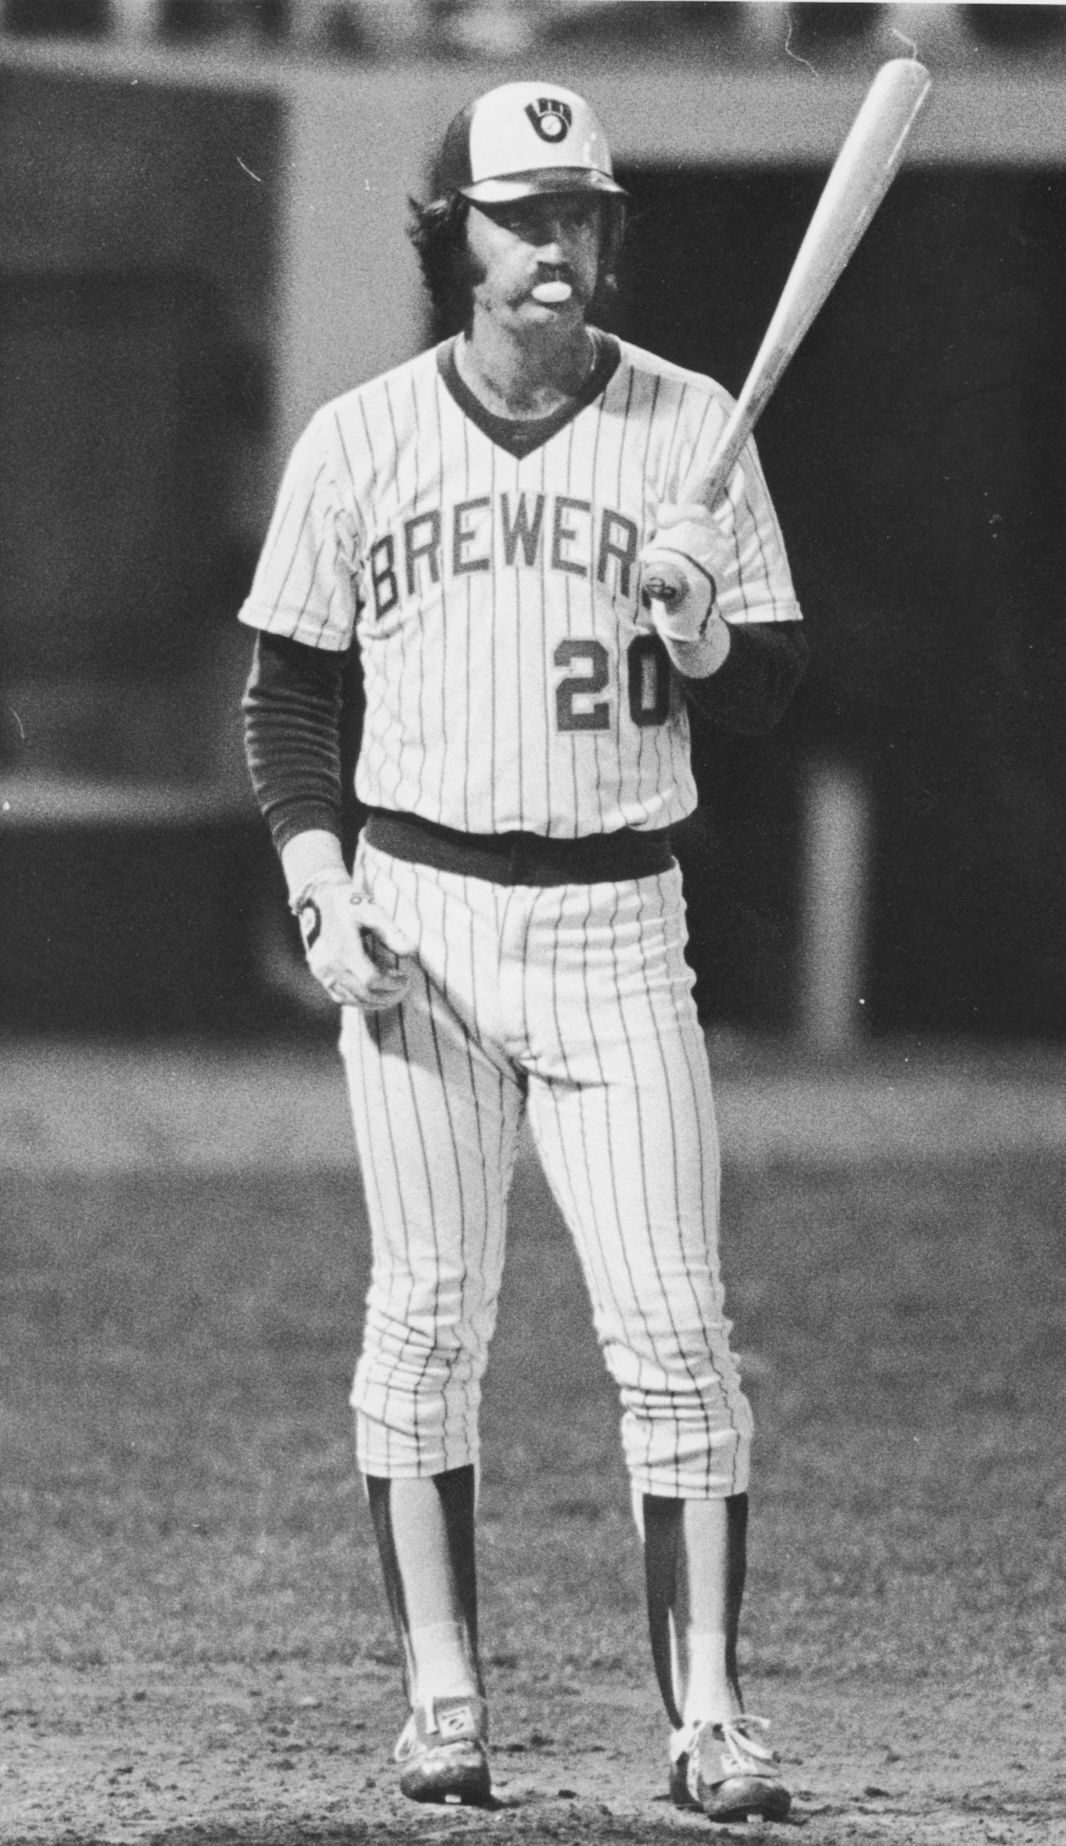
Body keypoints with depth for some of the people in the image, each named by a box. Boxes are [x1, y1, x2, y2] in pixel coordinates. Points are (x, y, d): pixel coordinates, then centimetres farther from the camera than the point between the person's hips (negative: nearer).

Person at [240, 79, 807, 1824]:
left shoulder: (690, 429, 2)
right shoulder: (359, 440, 4)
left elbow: (768, 689, 4)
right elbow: (285, 690, 10)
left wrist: (697, 630, -18)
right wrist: (318, 888, -2)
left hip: (616, 924, -1)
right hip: (415, 911, 1)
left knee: (674, 1328, -8)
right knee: (426, 1315, 3)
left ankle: (710, 1711, -7)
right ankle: (441, 1696, 12)